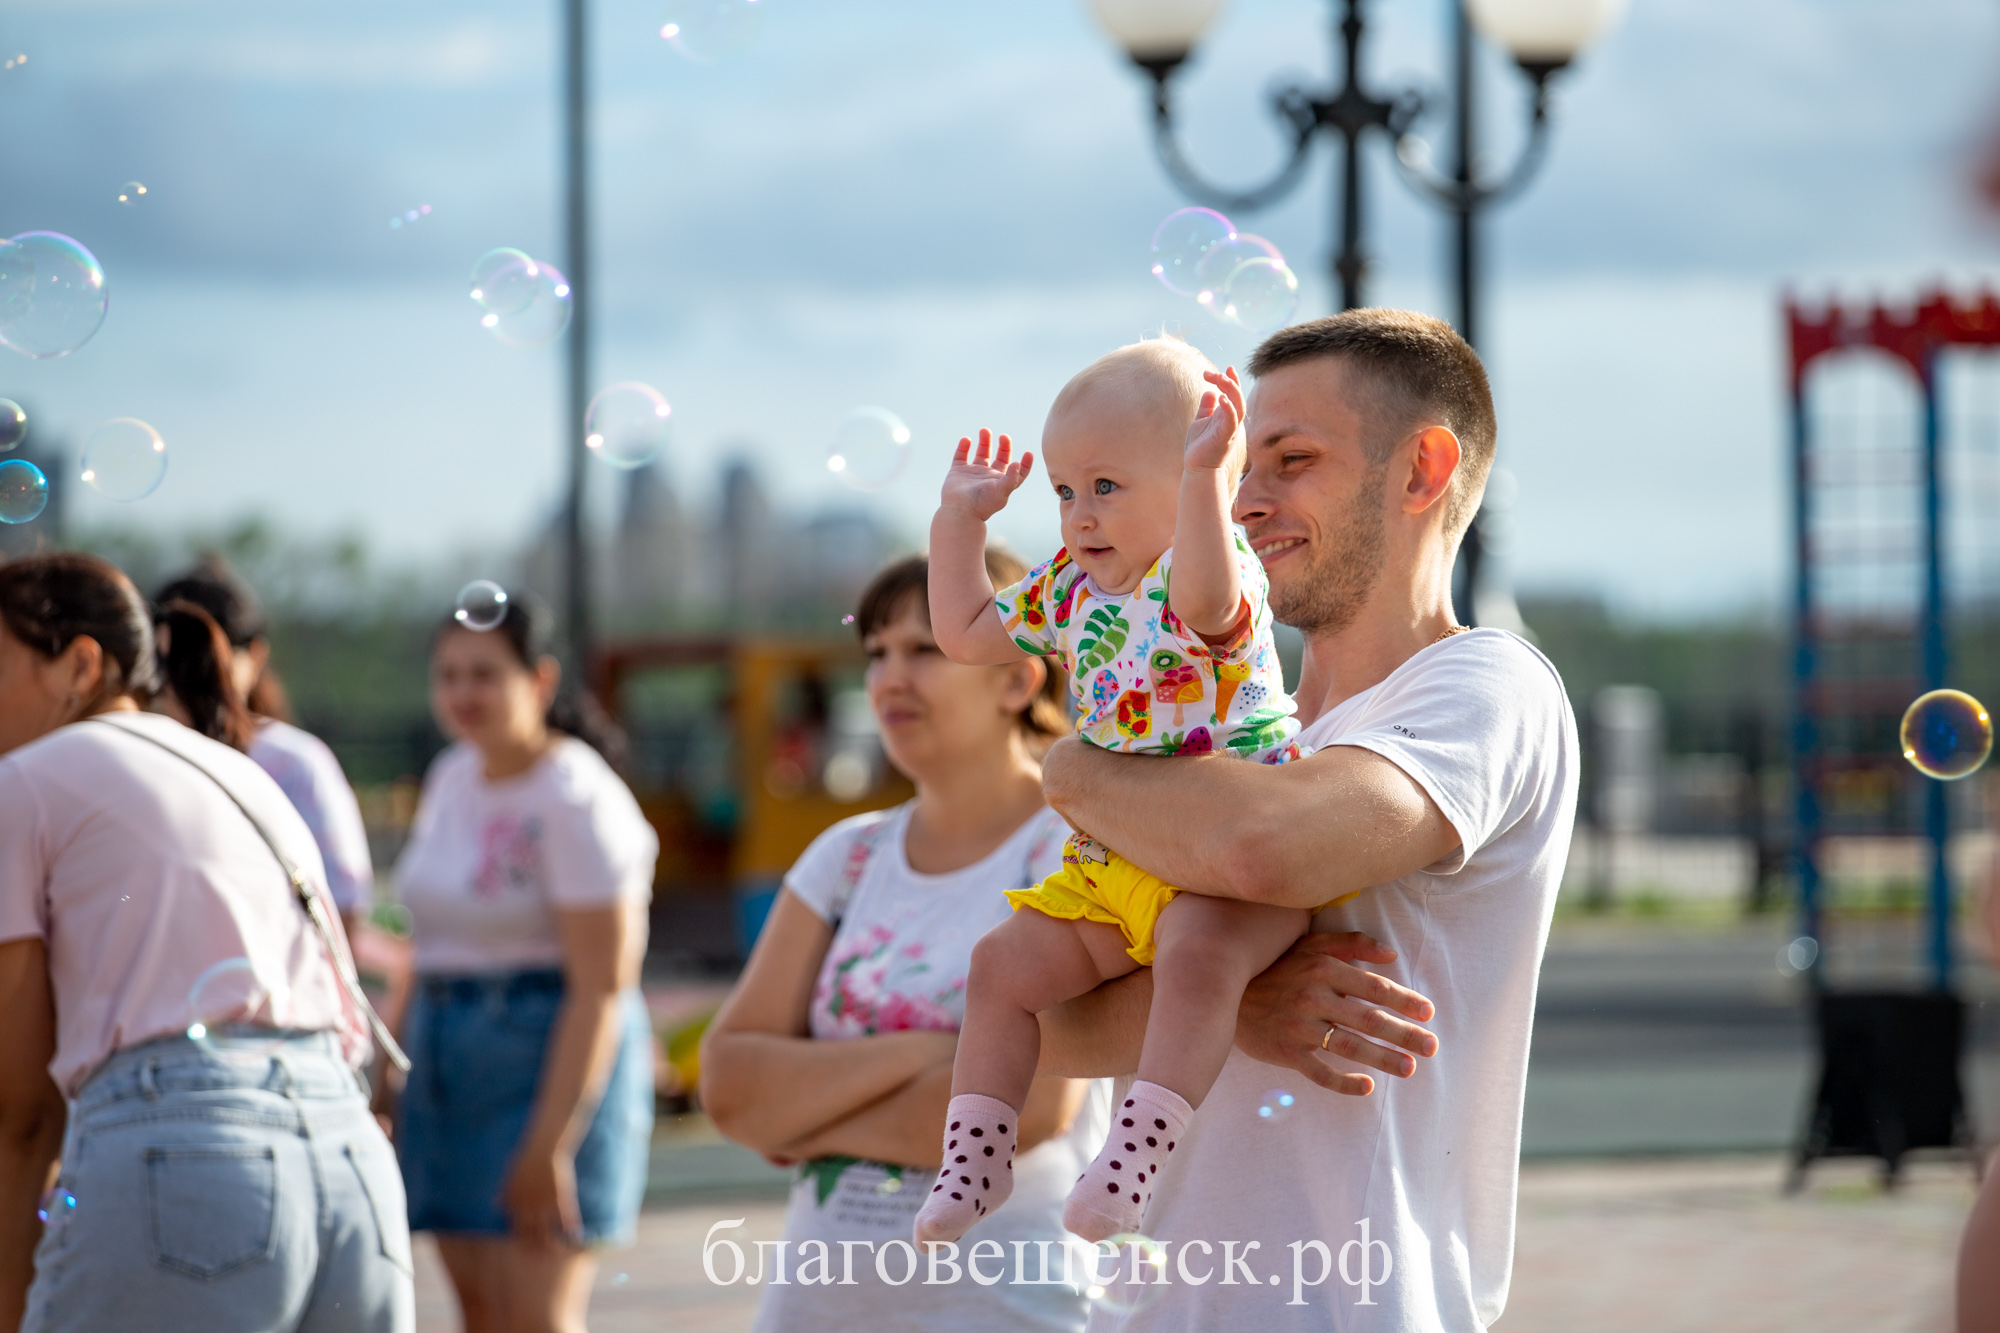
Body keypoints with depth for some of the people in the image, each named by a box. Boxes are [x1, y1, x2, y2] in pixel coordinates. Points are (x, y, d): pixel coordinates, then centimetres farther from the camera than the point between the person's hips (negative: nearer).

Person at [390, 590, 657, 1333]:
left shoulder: (578, 802, -14)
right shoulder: (452, 776, 10)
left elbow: (602, 988, -18)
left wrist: (551, 1145, -22)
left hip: (553, 1061, -8)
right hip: (448, 1056, 8)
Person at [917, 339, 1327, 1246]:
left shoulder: (1206, 567, -12)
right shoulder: (1068, 592, 13)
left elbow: (1207, 600, -39)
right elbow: (965, 633, 27)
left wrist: (1201, 474, -49)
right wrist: (959, 519, 23)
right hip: (1113, 865, 9)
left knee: (1198, 951, -36)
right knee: (1007, 962, 3)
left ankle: (1139, 1150, -40)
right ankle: (974, 1155, 9)